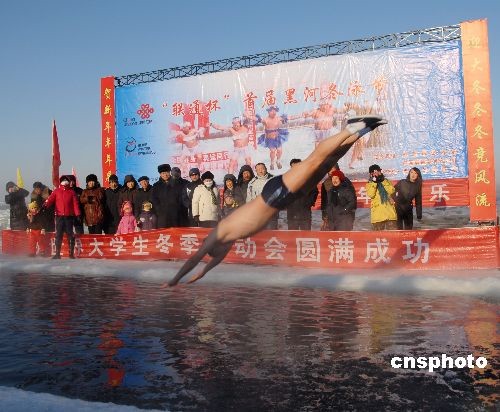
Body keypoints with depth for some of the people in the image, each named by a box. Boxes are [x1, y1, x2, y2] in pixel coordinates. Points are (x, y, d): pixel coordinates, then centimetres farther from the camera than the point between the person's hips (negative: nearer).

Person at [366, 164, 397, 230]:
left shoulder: (386, 181, 15)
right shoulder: (370, 184, 8)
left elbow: (392, 191, -4)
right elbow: (370, 195, -12)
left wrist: (383, 181, -7)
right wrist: (374, 182, -12)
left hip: (389, 210, 2)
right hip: (377, 212, -2)